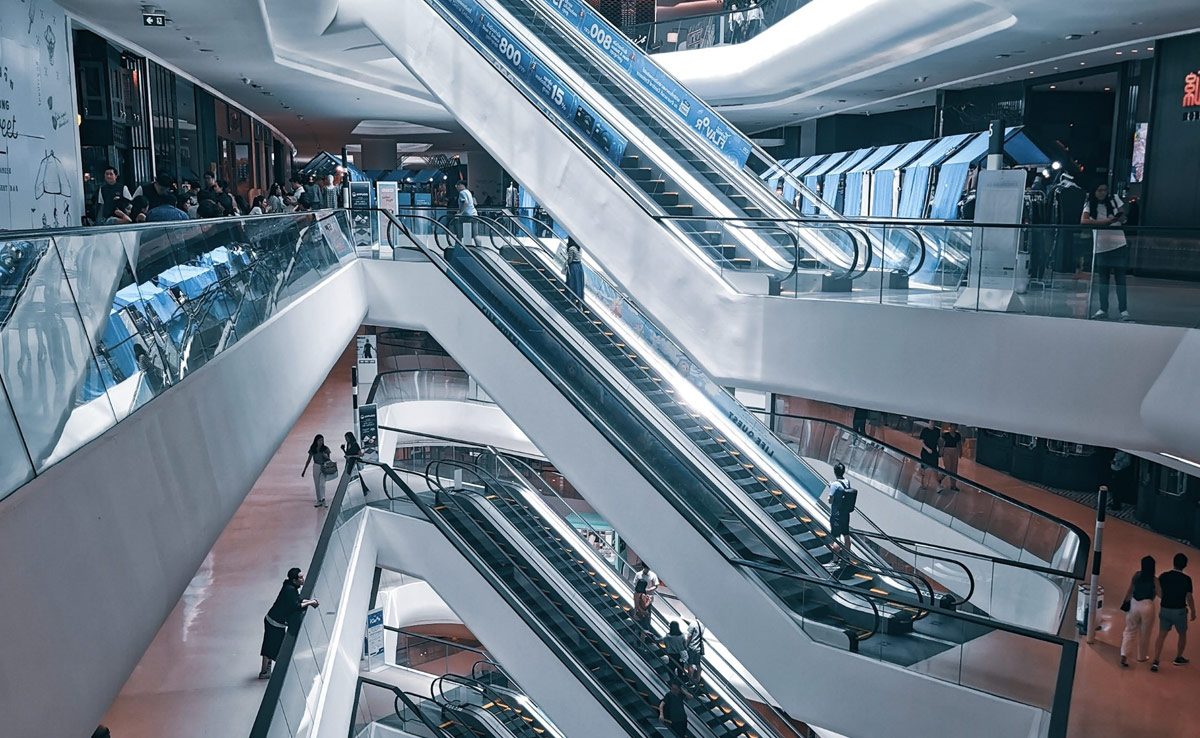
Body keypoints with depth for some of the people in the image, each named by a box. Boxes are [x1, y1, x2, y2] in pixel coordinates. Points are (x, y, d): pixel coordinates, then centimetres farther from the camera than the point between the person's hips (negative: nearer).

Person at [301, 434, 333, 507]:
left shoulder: (325, 449, -5)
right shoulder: (312, 449, 0)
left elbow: (329, 459, 4)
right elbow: (309, 460, 8)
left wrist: (326, 457, -20)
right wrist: (304, 470, 9)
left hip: (324, 467, -3)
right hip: (316, 467, 3)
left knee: (322, 485, -16)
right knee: (317, 486, 7)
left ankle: (323, 500, -17)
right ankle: (319, 501, 15)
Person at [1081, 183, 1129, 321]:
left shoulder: (1114, 199, 3)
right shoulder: (1090, 204, 1)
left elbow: (1123, 218, 7)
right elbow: (1083, 221, -13)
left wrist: (1120, 218, -17)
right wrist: (1105, 222, -19)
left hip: (1119, 245, -1)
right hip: (1101, 247, 1)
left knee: (1120, 278, -5)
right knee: (1102, 279, 7)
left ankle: (1124, 310, -4)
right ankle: (1103, 309, 15)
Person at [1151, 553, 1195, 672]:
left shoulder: (1163, 576, -5)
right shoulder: (1186, 579, -13)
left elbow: (1159, 592, 3)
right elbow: (1189, 598, -10)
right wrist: (1193, 612, 4)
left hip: (1164, 610, 2)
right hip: (1179, 611, -2)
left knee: (1161, 636, 6)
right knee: (1183, 634, 23)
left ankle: (1155, 661, -4)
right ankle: (1178, 658, 35)